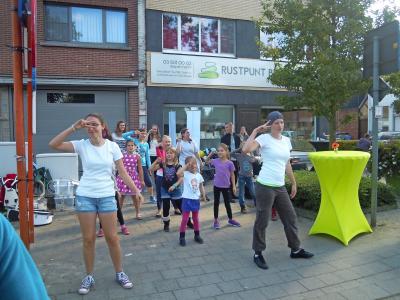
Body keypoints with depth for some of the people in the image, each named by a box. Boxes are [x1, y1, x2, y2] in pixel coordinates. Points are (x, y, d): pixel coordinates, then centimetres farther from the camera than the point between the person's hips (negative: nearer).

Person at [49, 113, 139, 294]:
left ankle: (119, 273, 25)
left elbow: (122, 172, -1)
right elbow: (53, 145, -15)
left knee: (112, 237, 6)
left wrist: (136, 190, -7)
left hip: (107, 196, 0)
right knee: (88, 239, 9)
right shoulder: (81, 145, -3)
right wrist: (74, 128, -19)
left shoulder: (112, 146, -4)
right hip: (85, 196, 0)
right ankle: (89, 276, 27)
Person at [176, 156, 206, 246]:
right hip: (187, 199, -4)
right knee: (185, 219, 2)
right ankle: (182, 237, 13)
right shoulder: (185, 174, -9)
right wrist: (186, 165, -25)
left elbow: (201, 186, 13)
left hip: (196, 199, 4)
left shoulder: (199, 175, 5)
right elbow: (178, 173, -31)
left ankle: (197, 235, 30)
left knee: (196, 218, 16)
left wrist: (203, 194, 2)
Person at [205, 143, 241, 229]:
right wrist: (211, 153, -3)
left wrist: (234, 186, -3)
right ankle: (216, 220, 21)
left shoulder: (230, 163, -10)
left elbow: (232, 175, -2)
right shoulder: (215, 161, -4)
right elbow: (207, 160, 13)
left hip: (226, 186, -1)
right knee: (216, 203, 10)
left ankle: (230, 219, 27)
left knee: (227, 203, 10)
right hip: (217, 185, 2)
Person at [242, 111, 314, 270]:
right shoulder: (264, 138, -9)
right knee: (262, 221, 4)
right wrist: (255, 131, -19)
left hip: (280, 187, 7)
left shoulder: (286, 140, 11)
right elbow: (246, 149, -27)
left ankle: (295, 249, 35)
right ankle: (258, 254, 20)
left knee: (290, 218, 16)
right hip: (265, 186, -7)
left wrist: (293, 183, 23)